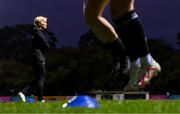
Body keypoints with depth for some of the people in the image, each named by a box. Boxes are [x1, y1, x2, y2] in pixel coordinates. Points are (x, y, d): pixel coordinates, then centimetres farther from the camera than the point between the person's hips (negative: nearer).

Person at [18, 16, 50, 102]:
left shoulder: (37, 32, 18)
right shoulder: (39, 33, -12)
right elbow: (47, 46, -15)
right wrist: (46, 48, 4)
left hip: (35, 58, 9)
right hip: (39, 58, -9)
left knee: (37, 79, 13)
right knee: (41, 78, -3)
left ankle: (23, 92, 6)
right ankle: (40, 98, 2)